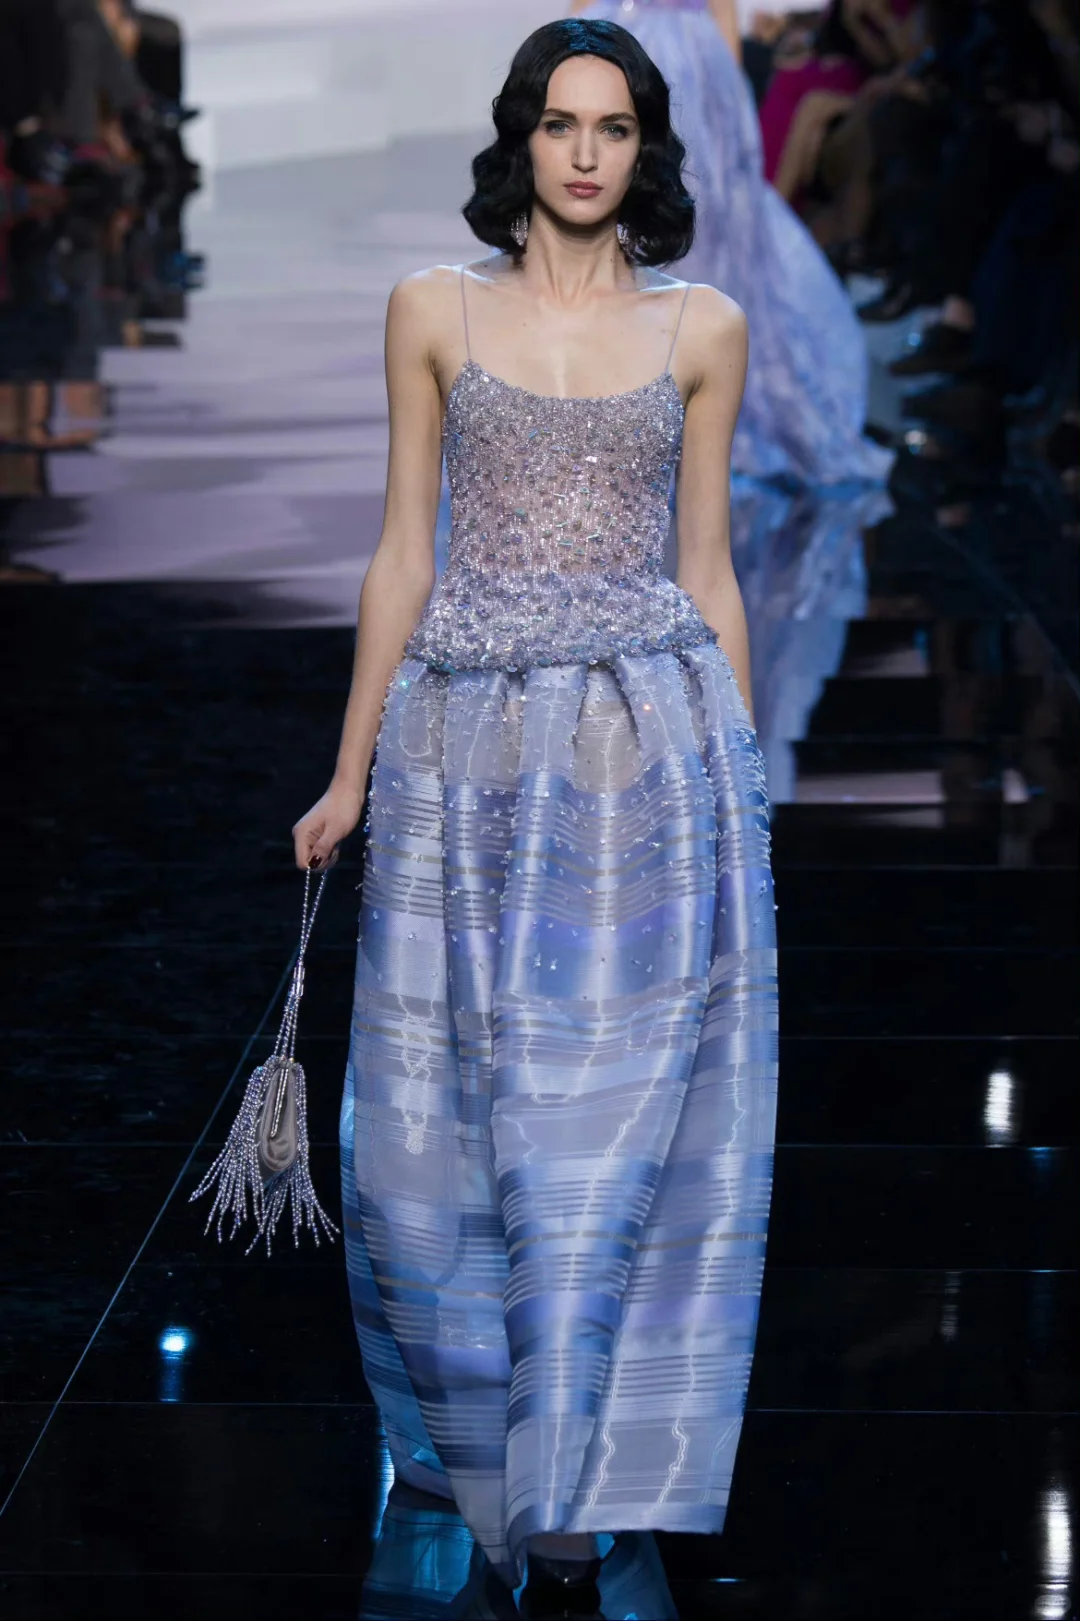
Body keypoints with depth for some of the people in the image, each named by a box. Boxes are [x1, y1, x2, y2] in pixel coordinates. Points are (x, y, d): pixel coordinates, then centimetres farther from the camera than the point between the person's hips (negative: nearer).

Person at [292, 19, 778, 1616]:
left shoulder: (703, 327, 6)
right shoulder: (436, 310, 5)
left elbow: (707, 566, 9)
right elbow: (402, 551, 7)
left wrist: (738, 782, 8)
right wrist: (353, 774, 6)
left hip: (652, 743, 0)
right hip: (469, 743, 0)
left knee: (621, 1109, -1)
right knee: (450, 1109, 5)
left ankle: (571, 1479, 8)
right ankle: (476, 1425, 28)